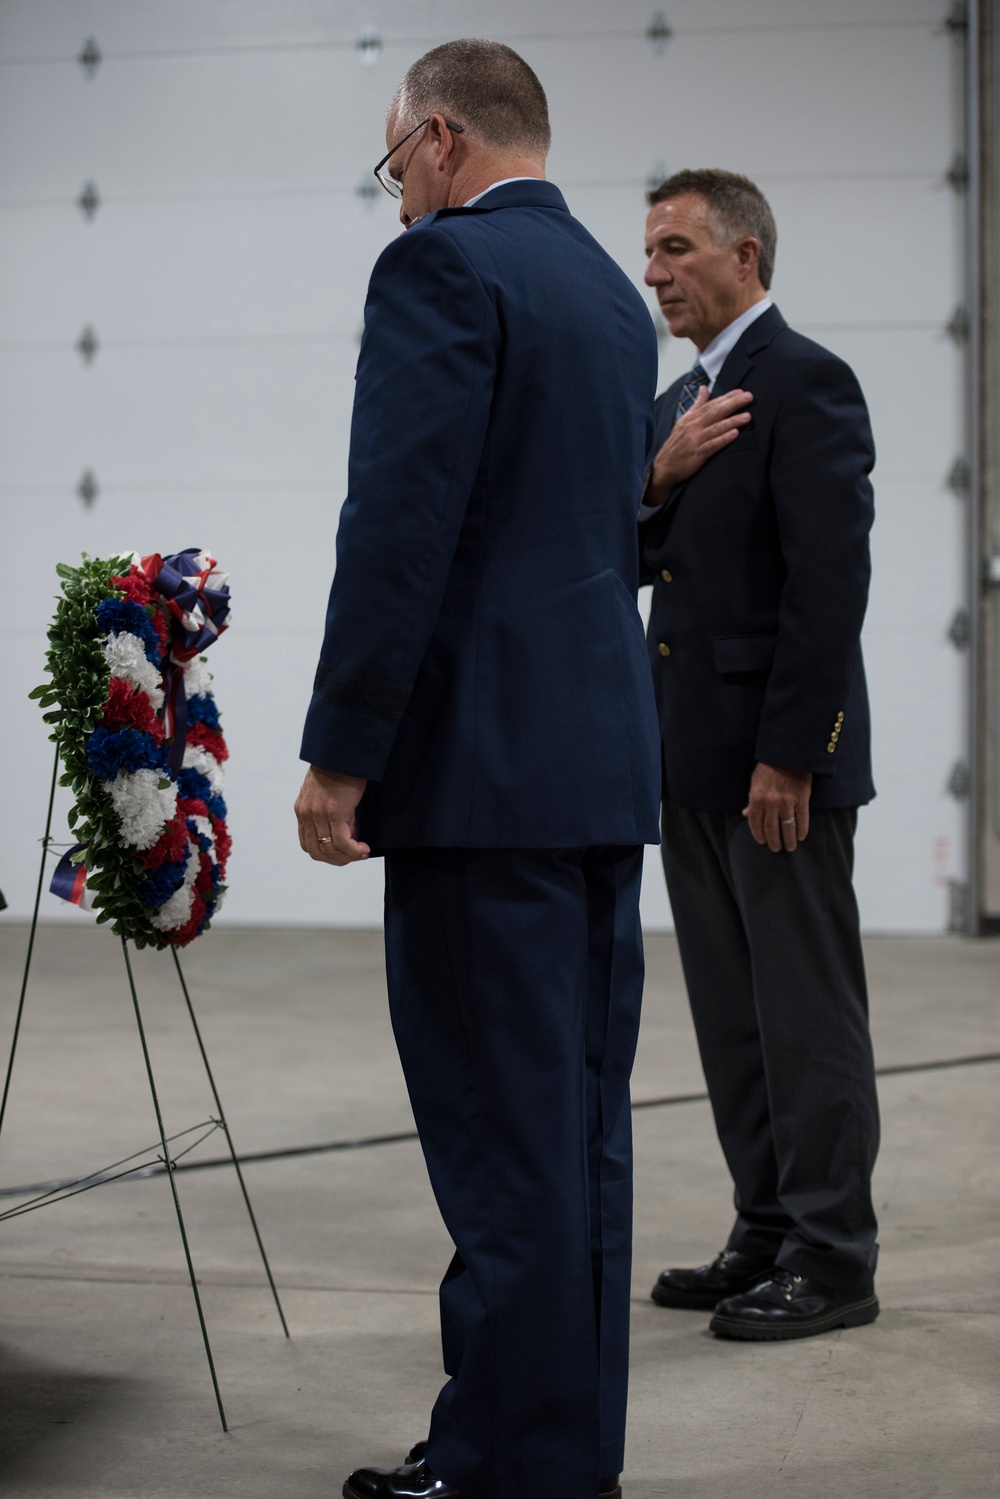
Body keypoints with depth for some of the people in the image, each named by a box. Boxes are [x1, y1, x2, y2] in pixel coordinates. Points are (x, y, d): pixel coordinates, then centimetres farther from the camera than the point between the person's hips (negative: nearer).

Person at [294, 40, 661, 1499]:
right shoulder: (615, 293, 19)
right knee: (579, 1129, 13)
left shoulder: (440, 268, -9)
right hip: (605, 756, 9)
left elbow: (400, 528, -17)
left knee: (506, 1137, -4)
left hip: (484, 762, -9)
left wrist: (338, 755, -14)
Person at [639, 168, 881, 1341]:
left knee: (808, 1011, -2)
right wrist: (662, 475, -6)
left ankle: (833, 1259, 6)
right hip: (696, 760, 9)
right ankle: (768, 1234, 23)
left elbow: (830, 582, -18)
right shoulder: (679, 403, 18)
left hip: (778, 757, -9)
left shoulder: (803, 383, -11)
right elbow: (631, 564, 13)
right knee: (731, 1013, 13)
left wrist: (787, 756, -21)